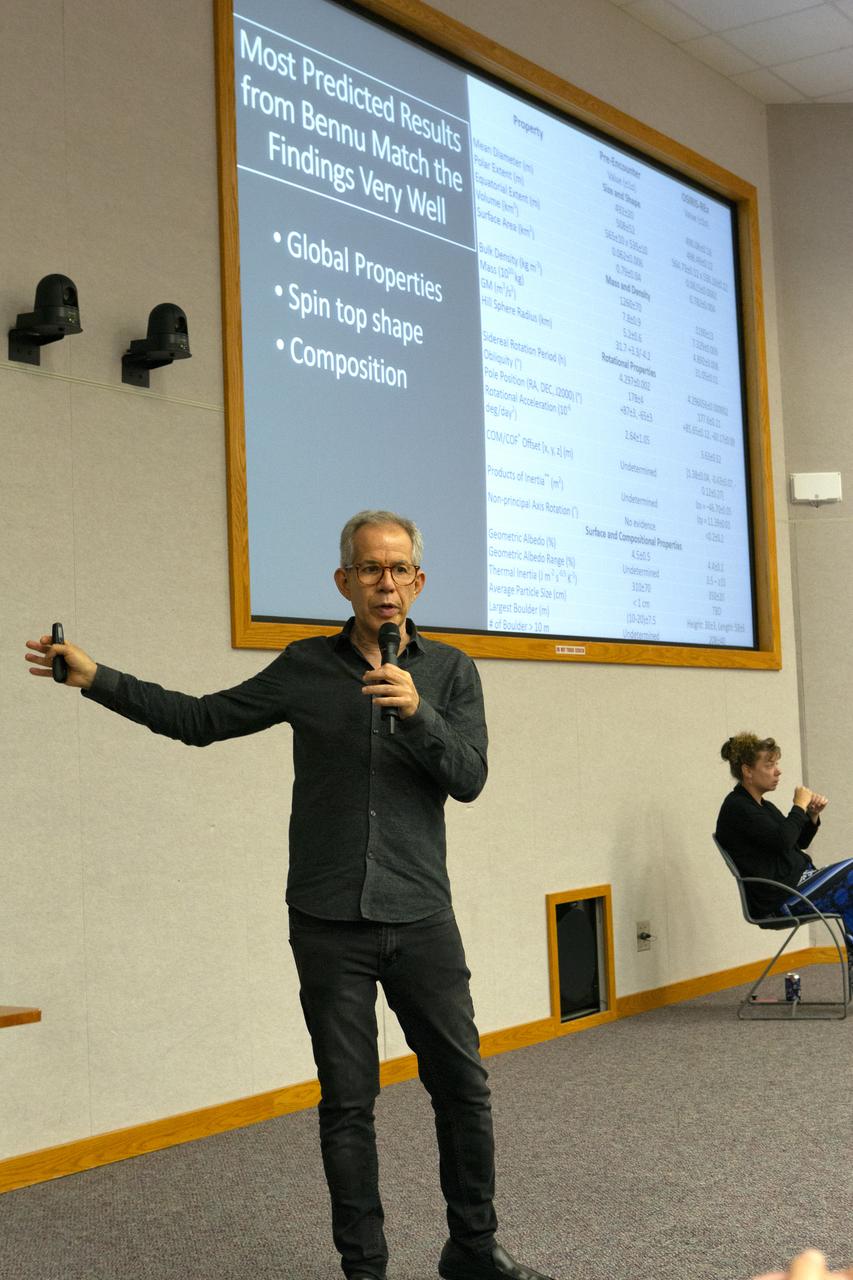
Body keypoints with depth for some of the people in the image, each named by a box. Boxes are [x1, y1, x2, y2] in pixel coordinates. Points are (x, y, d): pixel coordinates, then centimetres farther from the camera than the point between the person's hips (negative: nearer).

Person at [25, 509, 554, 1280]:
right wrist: (95, 678, 2)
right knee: (348, 1102, 5)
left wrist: (418, 713, -23)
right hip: (330, 924, 0)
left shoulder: (450, 671, 4)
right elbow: (202, 719, 9)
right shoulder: (306, 668, 4)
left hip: (420, 918, 1)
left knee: (463, 1086, 5)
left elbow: (469, 778, -6)